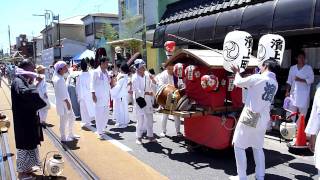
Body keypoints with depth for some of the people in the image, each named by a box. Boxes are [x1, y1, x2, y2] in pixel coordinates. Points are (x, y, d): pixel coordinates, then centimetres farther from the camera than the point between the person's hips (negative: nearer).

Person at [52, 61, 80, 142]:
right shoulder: (59, 79, -20)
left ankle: (70, 134, 31)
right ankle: (63, 137, 16)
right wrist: (67, 102, -18)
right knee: (64, 120, 2)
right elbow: (62, 93, -22)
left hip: (66, 101, 10)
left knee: (72, 117, 18)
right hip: (63, 103, -10)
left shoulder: (61, 77, 10)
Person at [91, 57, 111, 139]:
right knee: (99, 115, -3)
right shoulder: (96, 72, -5)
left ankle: (102, 129, 28)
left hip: (106, 96, 6)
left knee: (106, 114, 10)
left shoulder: (106, 72, 13)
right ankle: (99, 132, 5)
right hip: (98, 96, -6)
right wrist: (93, 94, -11)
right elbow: (93, 84, -6)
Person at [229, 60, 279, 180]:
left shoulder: (257, 78, -13)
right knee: (258, 147, 20)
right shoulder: (275, 84, 9)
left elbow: (238, 83, -2)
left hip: (250, 117, -7)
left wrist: (237, 73, 17)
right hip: (263, 119, 7)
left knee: (239, 146, 5)